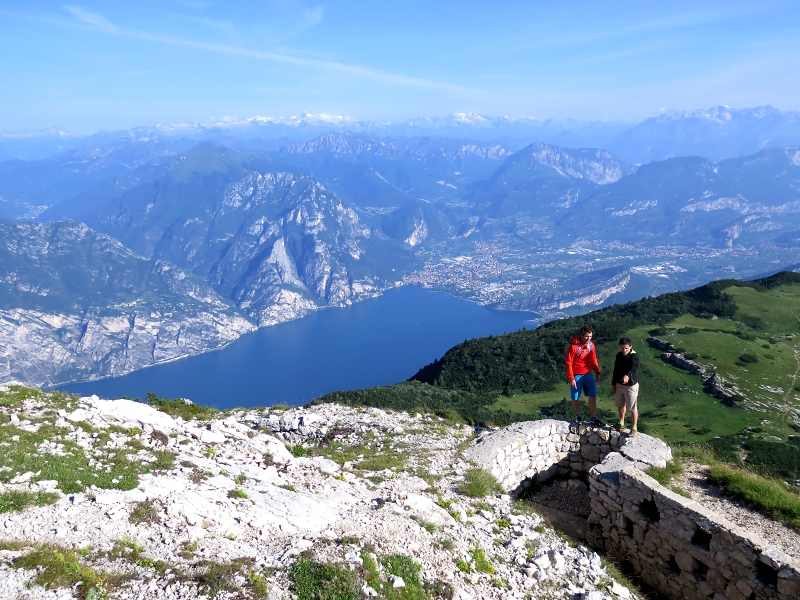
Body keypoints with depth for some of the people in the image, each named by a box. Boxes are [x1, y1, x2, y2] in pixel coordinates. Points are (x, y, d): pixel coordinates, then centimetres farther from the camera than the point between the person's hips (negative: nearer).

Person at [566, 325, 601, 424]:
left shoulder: (591, 345, -1)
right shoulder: (573, 347, -17)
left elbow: (594, 360, 13)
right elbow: (569, 363, -15)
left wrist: (597, 372, 10)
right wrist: (571, 378, -16)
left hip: (588, 375, 4)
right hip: (576, 376, -4)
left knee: (593, 396, 2)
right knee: (575, 398, 8)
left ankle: (594, 418, 11)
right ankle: (578, 416, 28)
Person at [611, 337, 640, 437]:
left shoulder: (634, 357, -20)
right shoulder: (619, 355, 2)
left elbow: (634, 369, -40)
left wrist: (628, 375, -60)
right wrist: (613, 384, 12)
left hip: (631, 386, -7)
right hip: (619, 385, 7)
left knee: (633, 408, 3)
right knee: (620, 405, 21)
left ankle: (634, 429, 16)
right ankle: (621, 424, 38)